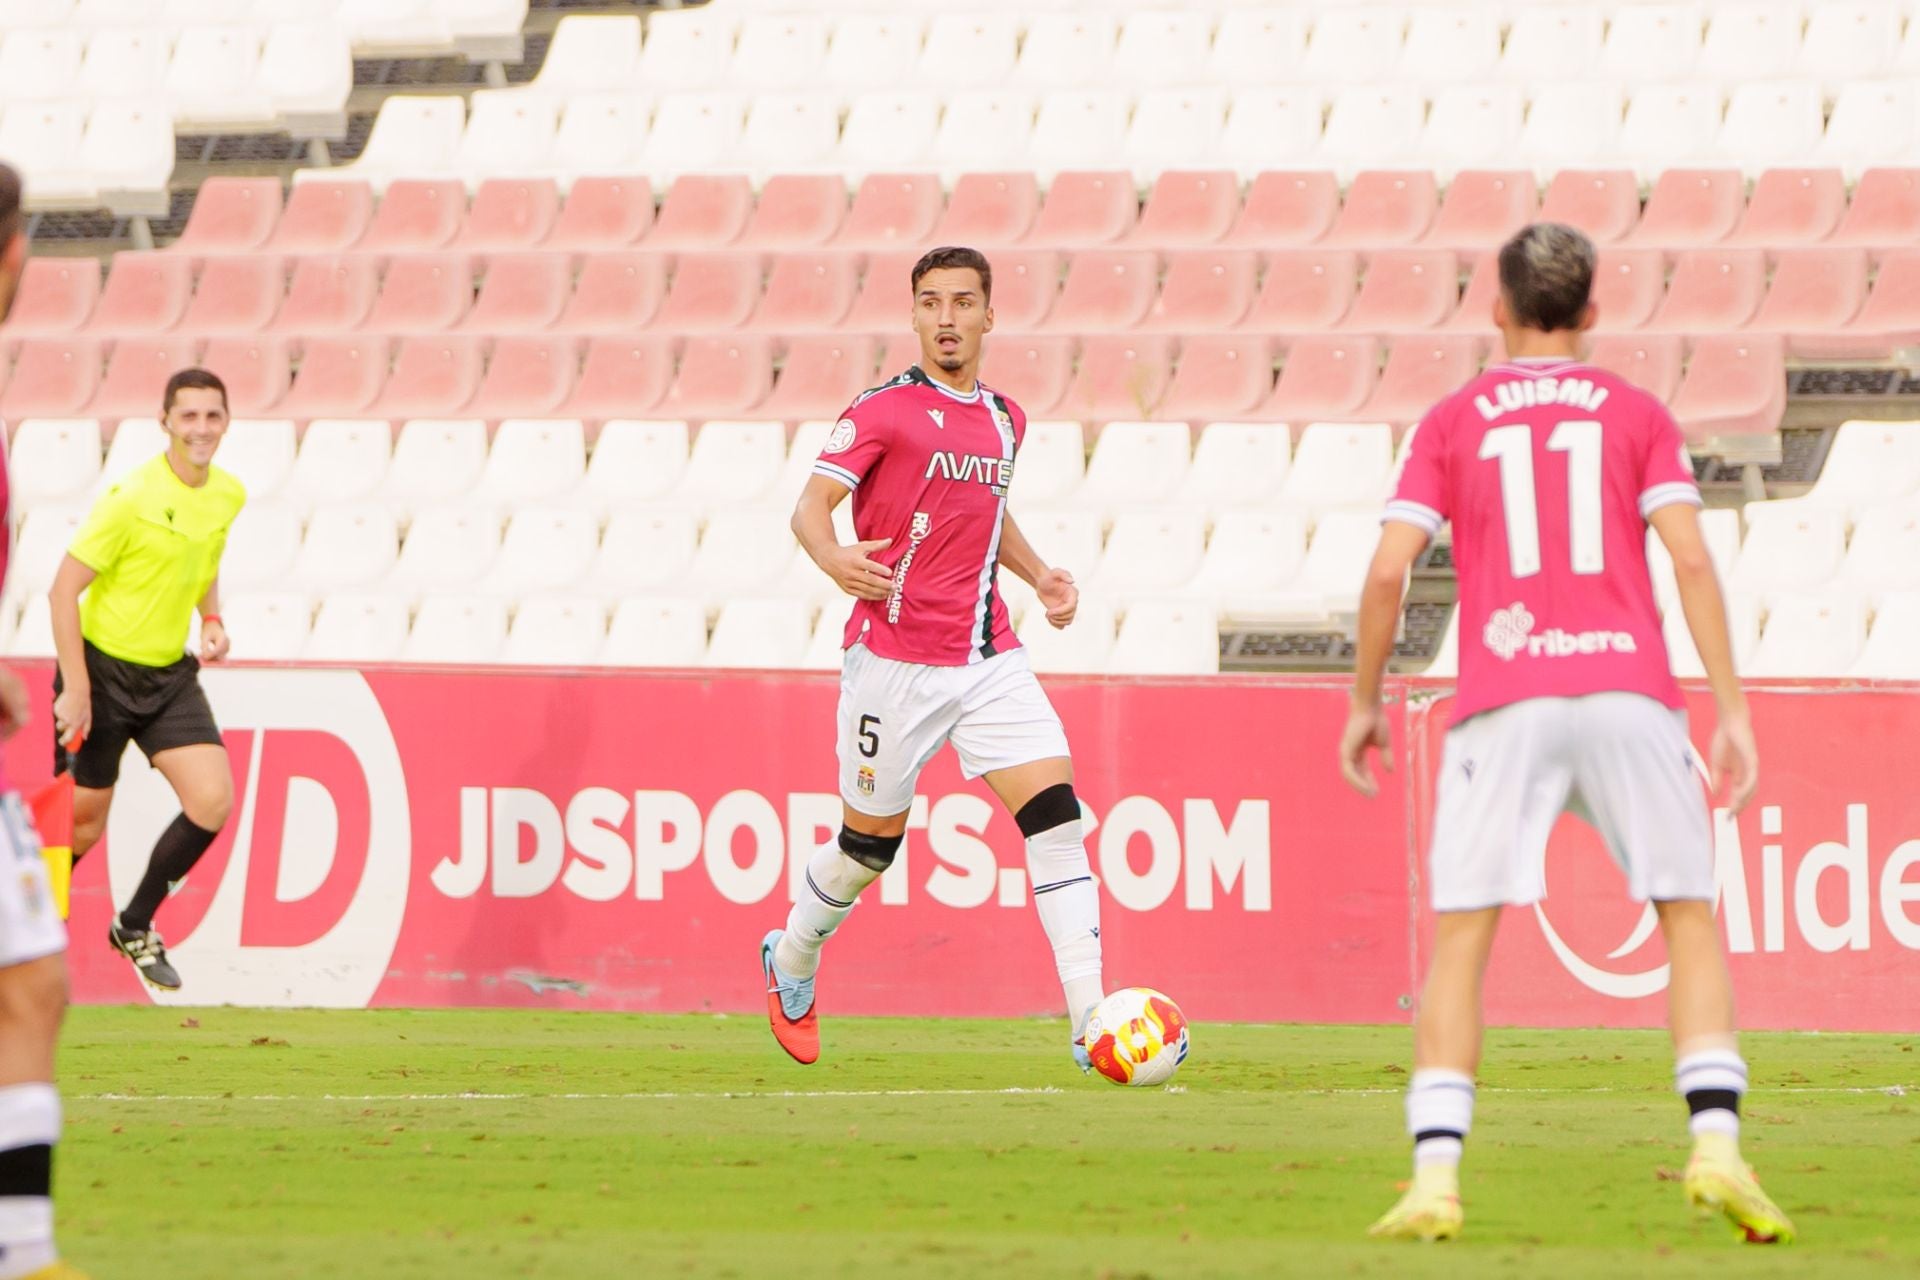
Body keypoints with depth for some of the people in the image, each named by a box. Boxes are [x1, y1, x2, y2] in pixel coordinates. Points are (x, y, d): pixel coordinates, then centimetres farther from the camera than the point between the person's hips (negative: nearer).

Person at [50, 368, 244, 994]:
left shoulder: (229, 496, 1)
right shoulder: (132, 498, -20)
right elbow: (64, 588, -16)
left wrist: (212, 620, 2)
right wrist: (76, 689, -18)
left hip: (170, 676, 5)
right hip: (103, 670, -5)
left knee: (213, 801, -10)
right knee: (82, 822, 1)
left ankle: (136, 926, 10)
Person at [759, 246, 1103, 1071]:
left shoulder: (1005, 420, 13)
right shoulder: (883, 411, -5)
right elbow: (811, 506, -9)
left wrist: (1039, 575, 14)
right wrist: (836, 561, -31)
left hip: (989, 659, 5)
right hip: (894, 657, -5)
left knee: (1057, 816, -11)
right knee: (871, 843, 6)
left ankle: (1091, 1020, -14)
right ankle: (791, 963, 37)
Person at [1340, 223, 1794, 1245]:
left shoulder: (1453, 423, 12)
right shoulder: (1637, 415, 12)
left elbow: (1388, 571, 4)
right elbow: (1690, 559, 1)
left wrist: (1363, 701, 16)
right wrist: (1732, 710, 0)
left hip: (1502, 702, 0)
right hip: (1628, 691, 0)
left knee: (1460, 941, 2)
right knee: (1691, 922, 8)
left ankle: (1434, 1180, -10)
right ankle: (1716, 1148, -9)